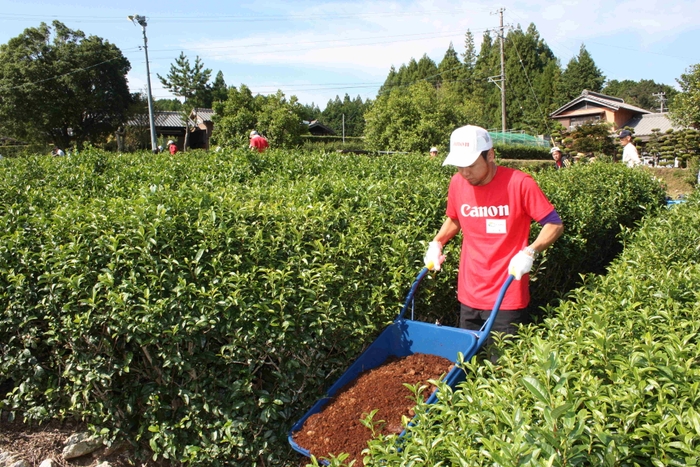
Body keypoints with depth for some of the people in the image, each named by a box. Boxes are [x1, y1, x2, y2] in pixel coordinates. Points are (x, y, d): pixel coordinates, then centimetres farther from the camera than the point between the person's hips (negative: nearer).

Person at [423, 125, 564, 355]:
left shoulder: (519, 183, -14)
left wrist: (530, 252, -23)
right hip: (468, 295, 4)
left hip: (507, 298, -4)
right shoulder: (457, 183, -1)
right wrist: (437, 242, 3)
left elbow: (555, 224, -7)